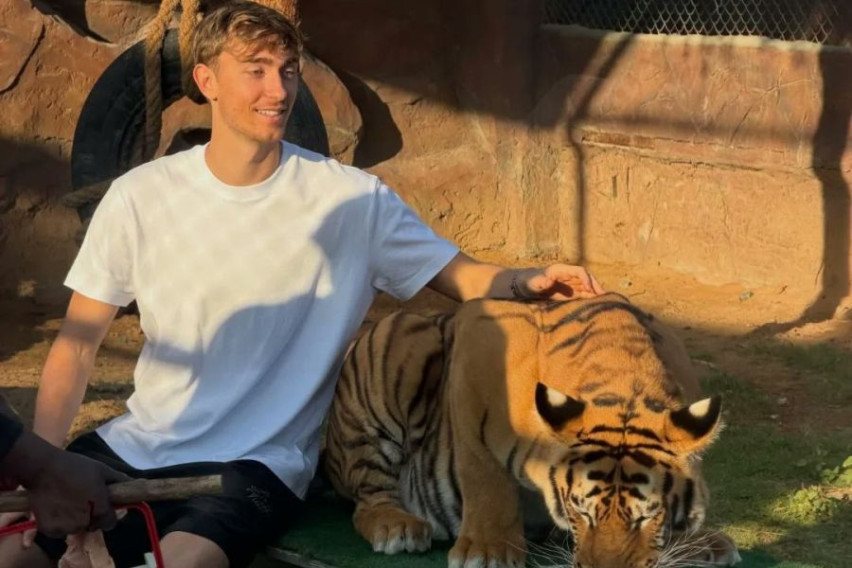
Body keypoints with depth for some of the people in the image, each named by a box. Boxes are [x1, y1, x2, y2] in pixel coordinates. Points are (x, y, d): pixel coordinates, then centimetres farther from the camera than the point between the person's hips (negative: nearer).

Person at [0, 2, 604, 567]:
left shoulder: (353, 201, -4)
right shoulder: (140, 196, 0)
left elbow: (466, 277, 0)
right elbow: (78, 344, 4)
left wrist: (528, 280, -24)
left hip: (258, 464, -3)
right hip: (135, 445, 3)